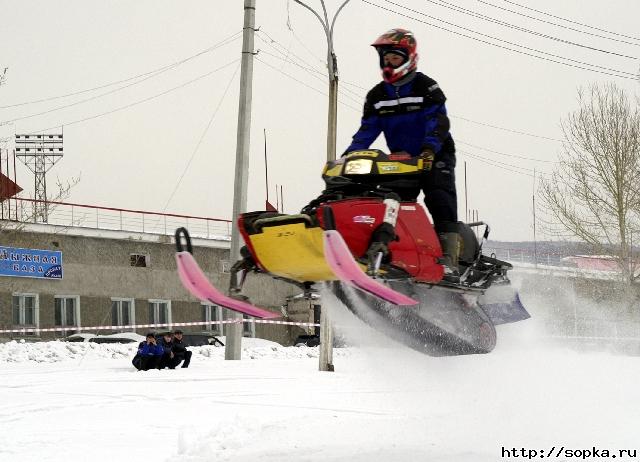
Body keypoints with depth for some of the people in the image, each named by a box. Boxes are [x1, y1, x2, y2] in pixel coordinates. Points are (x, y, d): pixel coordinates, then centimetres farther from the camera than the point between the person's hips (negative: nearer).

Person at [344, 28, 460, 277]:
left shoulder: (426, 88, -7)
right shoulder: (377, 96, 10)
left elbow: (438, 122, -18)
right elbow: (366, 131, 7)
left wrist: (429, 149, -36)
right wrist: (348, 156, -8)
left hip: (435, 159, -5)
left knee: (442, 206, -21)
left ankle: (449, 261, -30)